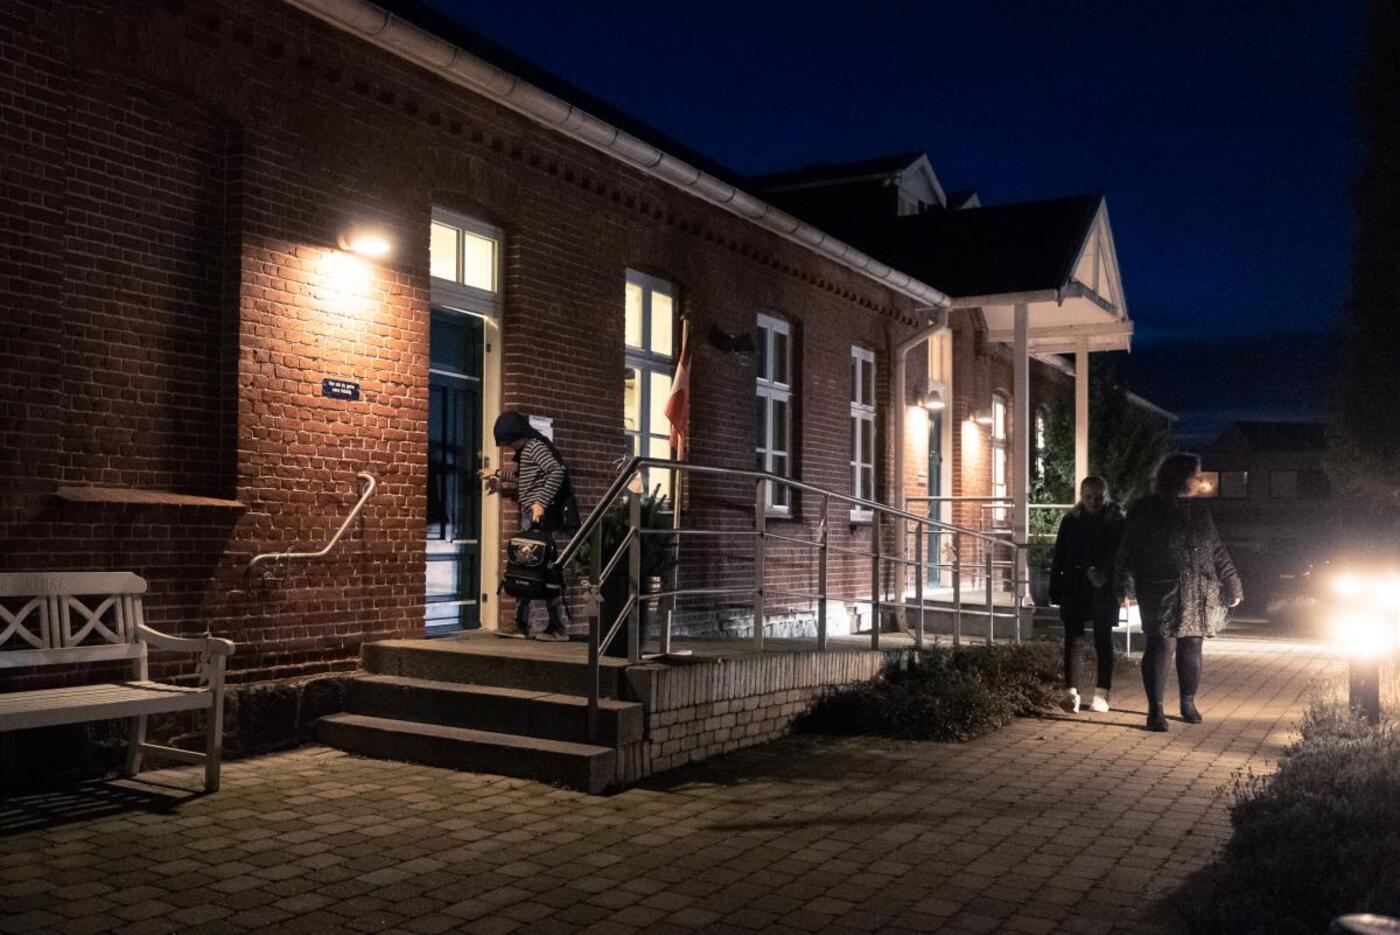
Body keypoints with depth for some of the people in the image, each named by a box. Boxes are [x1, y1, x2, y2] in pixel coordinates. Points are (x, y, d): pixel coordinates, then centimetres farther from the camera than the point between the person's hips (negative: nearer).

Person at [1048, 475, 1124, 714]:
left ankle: (1101, 694, 15)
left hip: (1103, 589, -1)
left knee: (1103, 640, 7)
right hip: (1074, 588, 1)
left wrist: (1104, 574, -19)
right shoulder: (1071, 520, 2)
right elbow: (1059, 558, 5)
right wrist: (1056, 591, 1)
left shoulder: (1116, 521, -2)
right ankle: (1071, 692, -9)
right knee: (1073, 638, -5)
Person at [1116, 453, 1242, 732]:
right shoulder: (1144, 510, -2)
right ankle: (1155, 709, -4)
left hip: (1198, 594, 5)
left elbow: (1217, 551, 20)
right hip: (1162, 593, -5)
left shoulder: (1199, 510, 15)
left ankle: (1188, 703, 24)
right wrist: (1127, 587, -13)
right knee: (1161, 646, -8)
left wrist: (1231, 586, 18)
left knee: (1192, 646, 8)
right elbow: (1128, 552, -5)